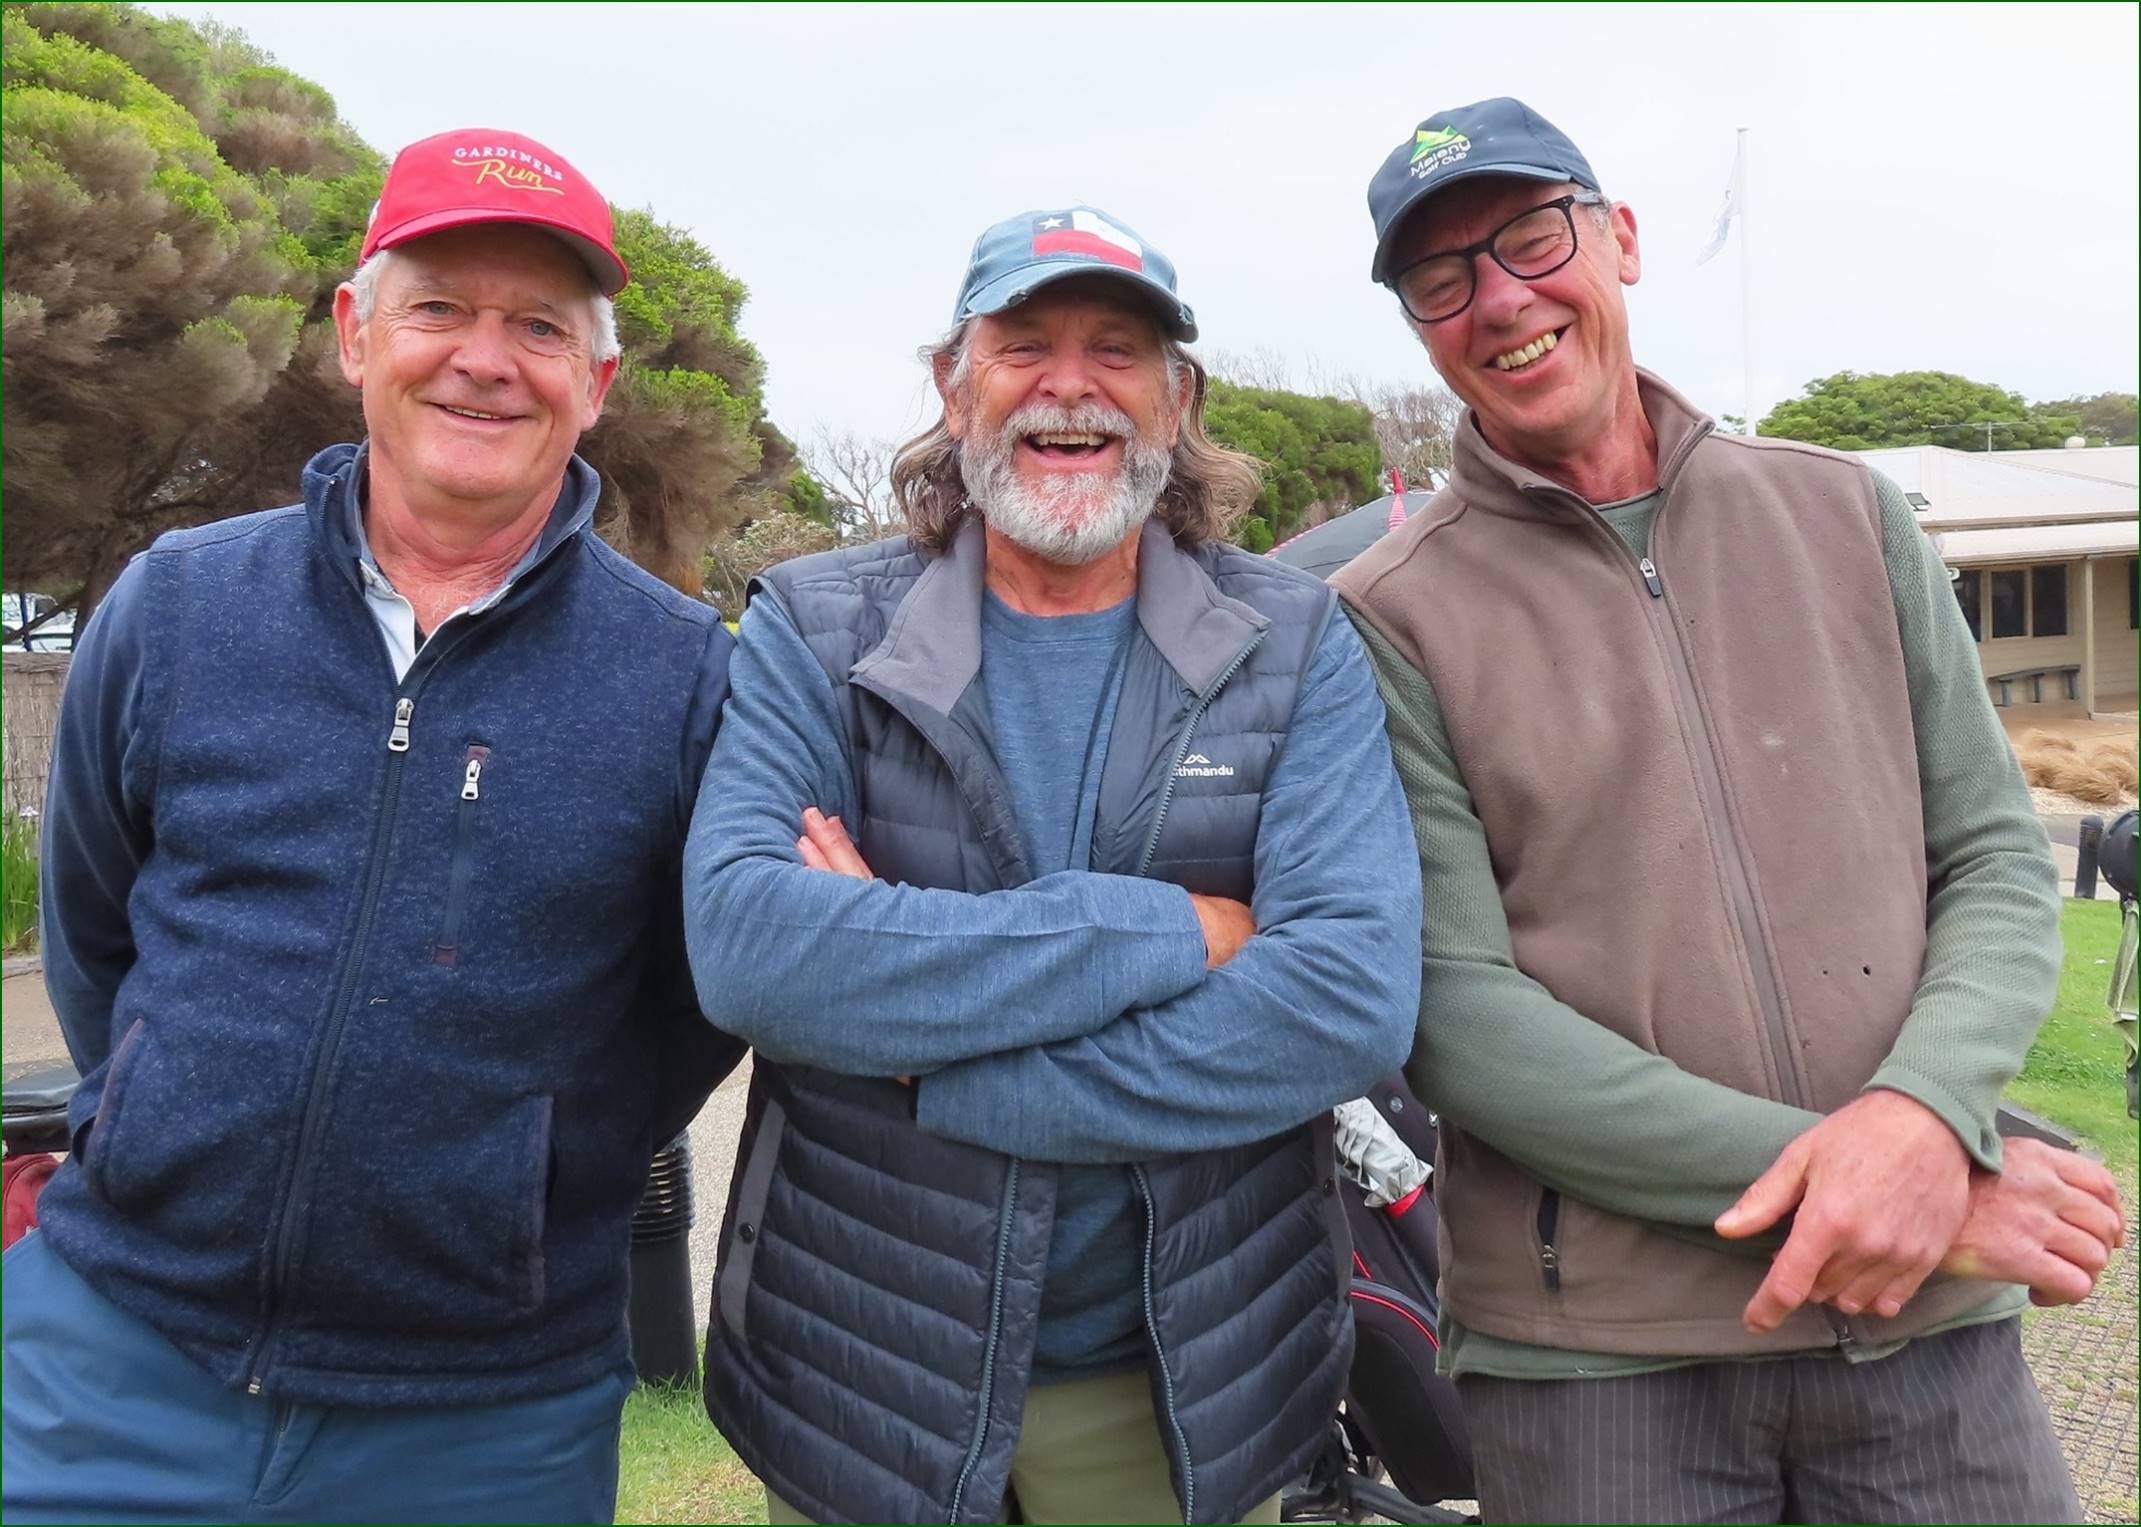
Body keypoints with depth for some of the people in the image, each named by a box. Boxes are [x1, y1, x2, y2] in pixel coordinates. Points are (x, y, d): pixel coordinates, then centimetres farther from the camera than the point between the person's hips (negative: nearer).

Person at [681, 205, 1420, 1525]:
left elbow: (1355, 1000, -18)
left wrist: (931, 1065, -21)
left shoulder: (1294, 647, -5)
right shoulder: (815, 632, -5)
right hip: (860, 1370, 0)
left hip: (1191, 1380, 1)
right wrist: (1170, 930, -23)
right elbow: (744, 944, -22)